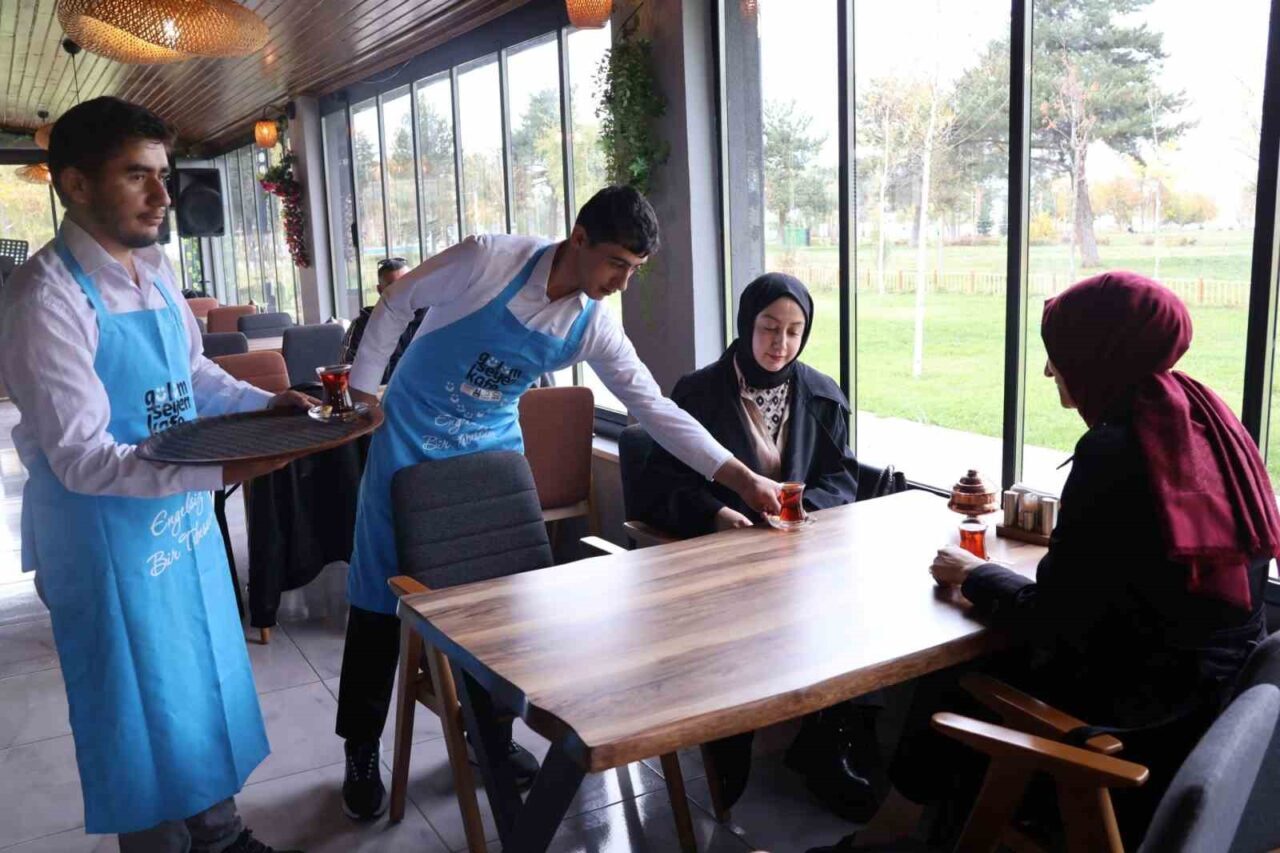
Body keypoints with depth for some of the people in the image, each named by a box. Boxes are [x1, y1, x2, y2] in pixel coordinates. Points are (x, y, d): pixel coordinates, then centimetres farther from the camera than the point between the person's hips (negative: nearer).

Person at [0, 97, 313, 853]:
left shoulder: (156, 269, 2)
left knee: (209, 684, 20)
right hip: (109, 537, -7)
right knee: (144, 712, 9)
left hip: (184, 517, 8)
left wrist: (263, 404, -3)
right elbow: (82, 458, -25)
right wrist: (220, 470, -36)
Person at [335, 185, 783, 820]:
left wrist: (741, 477, -16)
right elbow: (397, 304, -9)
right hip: (410, 437, -3)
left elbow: (654, 408, -10)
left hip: (491, 449, 4)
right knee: (378, 593, 2)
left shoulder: (593, 327, -10)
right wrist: (361, 391, -5)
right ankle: (362, 750, 18)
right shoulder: (489, 259, -22)